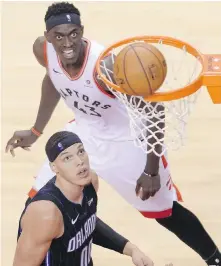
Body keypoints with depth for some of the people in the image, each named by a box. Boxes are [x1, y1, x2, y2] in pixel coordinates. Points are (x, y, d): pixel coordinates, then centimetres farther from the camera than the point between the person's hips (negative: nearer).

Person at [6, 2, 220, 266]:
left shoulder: (105, 65, -38)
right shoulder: (43, 50, -20)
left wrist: (151, 171, -25)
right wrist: (36, 131, 10)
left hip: (128, 142, -5)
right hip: (84, 133, 5)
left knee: (165, 212, 9)